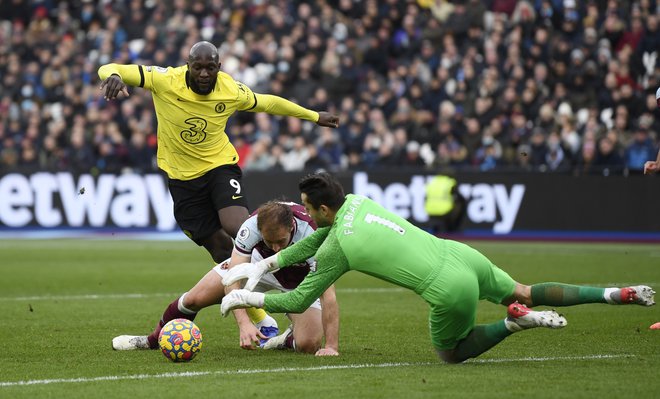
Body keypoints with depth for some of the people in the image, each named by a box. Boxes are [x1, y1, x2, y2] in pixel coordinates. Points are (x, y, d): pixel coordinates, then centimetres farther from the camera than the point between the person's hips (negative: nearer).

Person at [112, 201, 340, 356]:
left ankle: (290, 339, 15)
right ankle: (154, 340, 26)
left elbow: (328, 294, -43)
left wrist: (331, 347, -49)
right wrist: (244, 323, -52)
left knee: (308, 345, -23)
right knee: (194, 299, -4)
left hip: (300, 280, -2)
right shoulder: (252, 226, -36)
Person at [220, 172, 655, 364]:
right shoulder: (356, 202, 9)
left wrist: (246, 299, 10)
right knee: (525, 291, 23)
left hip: (449, 289, -7)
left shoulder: (337, 249, -11)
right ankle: (618, 294, 13)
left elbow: (297, 301, -1)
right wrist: (265, 264, 22)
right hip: (462, 254, 7)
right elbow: (316, 238, 25)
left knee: (452, 353, 19)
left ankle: (515, 322, -3)